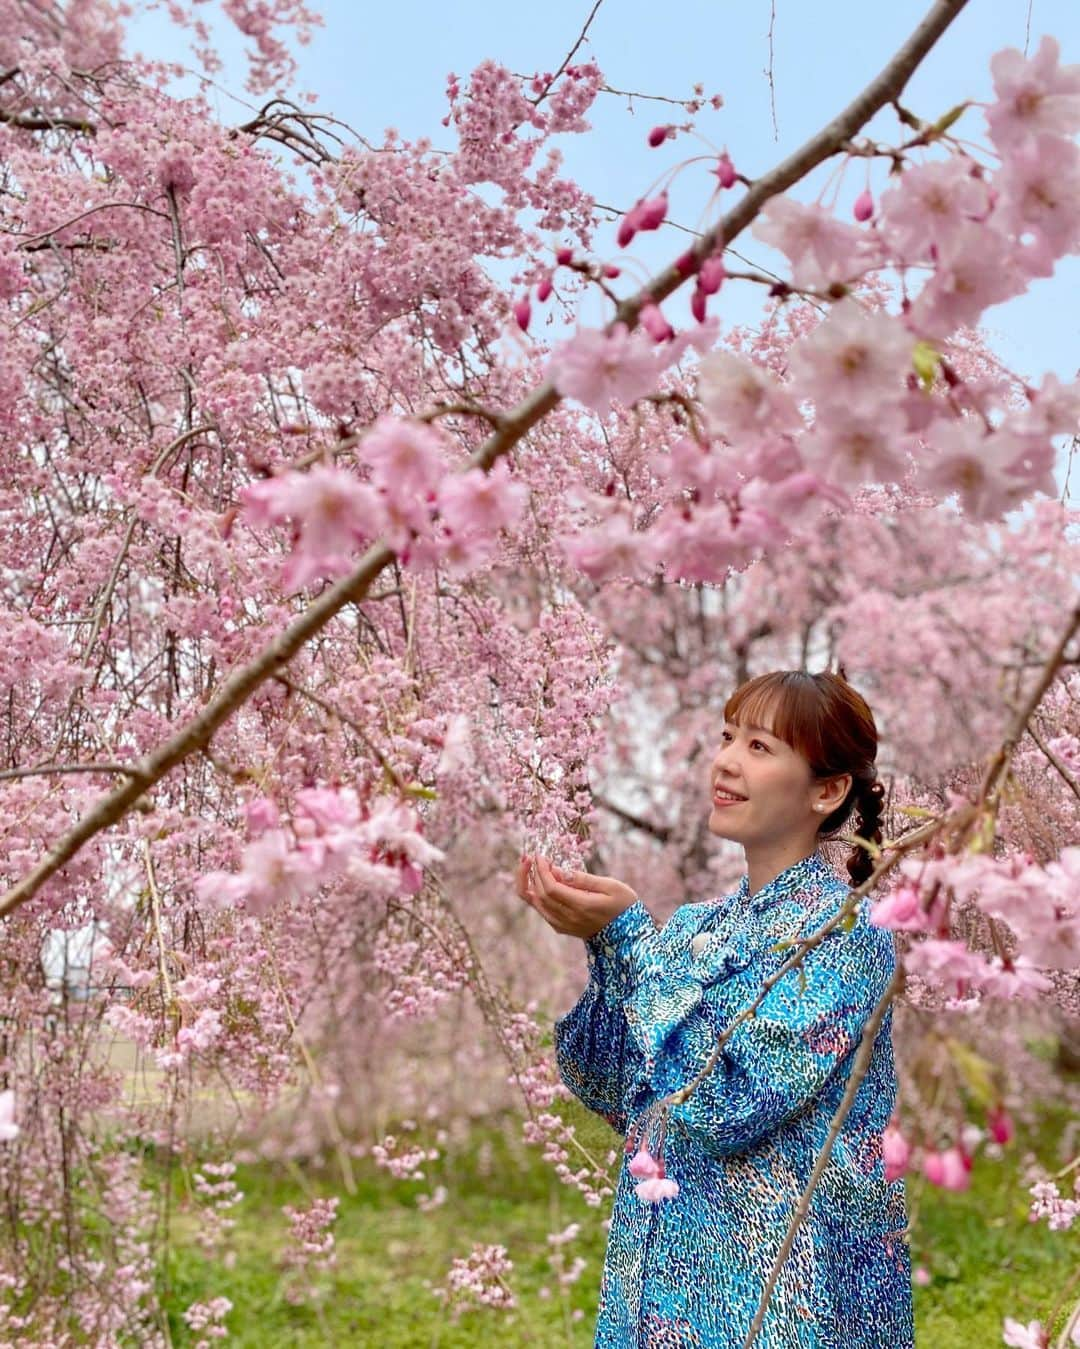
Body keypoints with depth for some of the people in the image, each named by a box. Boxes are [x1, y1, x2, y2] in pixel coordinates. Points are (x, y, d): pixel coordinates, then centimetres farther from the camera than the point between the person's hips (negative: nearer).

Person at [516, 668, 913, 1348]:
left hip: (781, 1291, -5)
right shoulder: (694, 925, 5)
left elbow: (728, 1104, -23)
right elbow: (617, 1094, 1)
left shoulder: (844, 929, -14)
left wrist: (625, 936, -21)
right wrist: (588, 944, -9)